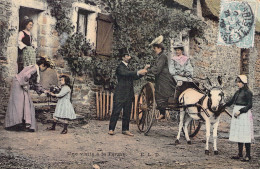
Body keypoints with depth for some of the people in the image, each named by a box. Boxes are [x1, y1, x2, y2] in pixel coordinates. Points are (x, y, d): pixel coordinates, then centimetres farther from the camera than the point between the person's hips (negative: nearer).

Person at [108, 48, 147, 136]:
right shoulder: (120, 67, -8)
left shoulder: (127, 67, 19)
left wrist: (142, 73, 4)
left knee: (127, 112, 9)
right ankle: (111, 129, 0)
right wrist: (138, 72, -33)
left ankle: (125, 129, 14)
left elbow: (134, 77, 18)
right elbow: (126, 74, -27)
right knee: (116, 111, -5)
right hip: (120, 94, -8)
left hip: (128, 94, 8)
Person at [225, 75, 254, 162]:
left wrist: (240, 111, -20)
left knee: (245, 135, -5)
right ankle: (240, 154, 19)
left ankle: (248, 155, 2)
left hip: (244, 114, -8)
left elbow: (249, 105, -13)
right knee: (238, 135, 11)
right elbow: (231, 102, 19)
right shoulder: (238, 92, 13)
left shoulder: (248, 92, -9)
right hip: (236, 114, 8)